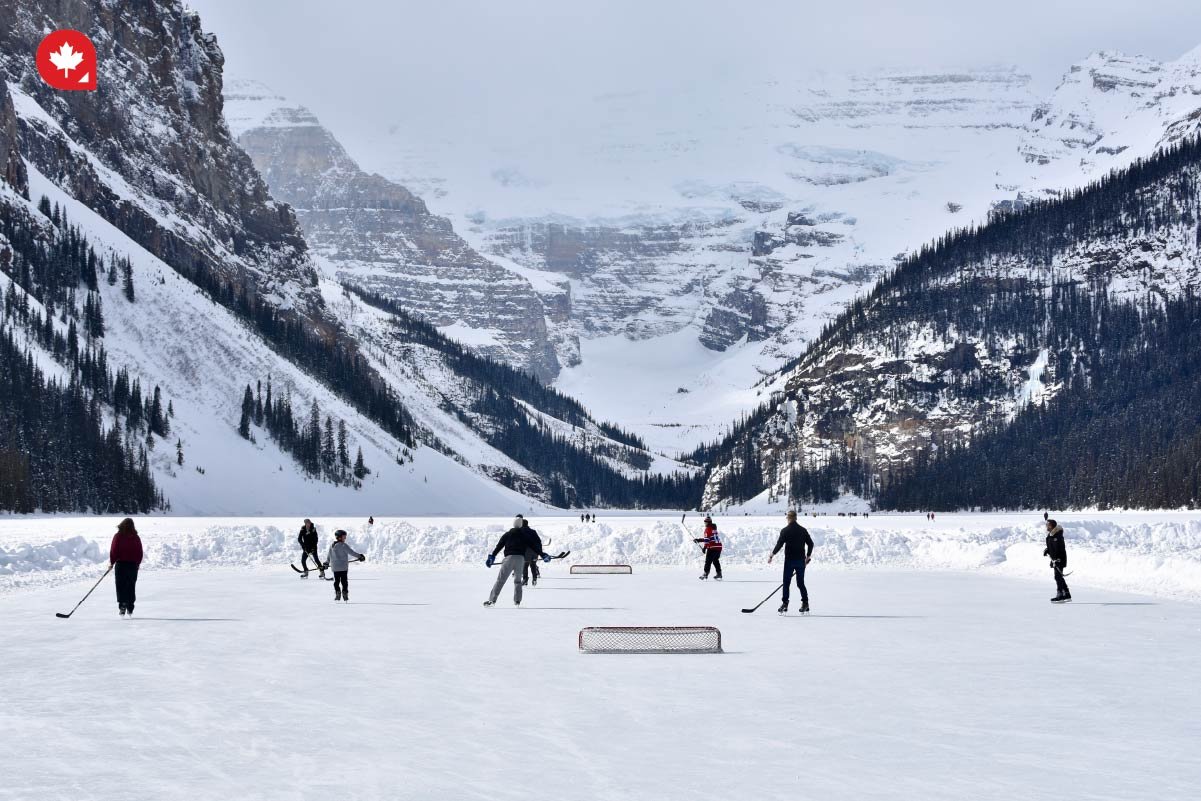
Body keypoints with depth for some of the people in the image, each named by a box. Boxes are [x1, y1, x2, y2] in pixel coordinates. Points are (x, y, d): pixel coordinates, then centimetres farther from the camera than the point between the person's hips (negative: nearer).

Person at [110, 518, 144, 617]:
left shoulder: (118, 536, -7)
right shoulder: (136, 538, 1)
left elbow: (113, 551, -8)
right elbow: (140, 553, 5)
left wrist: (112, 562, 6)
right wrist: (137, 563, 19)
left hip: (121, 564, -3)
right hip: (133, 565, 3)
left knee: (121, 587, 1)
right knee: (131, 587, 12)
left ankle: (122, 606, -13)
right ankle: (130, 609, 14)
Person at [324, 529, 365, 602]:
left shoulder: (332, 546, 6)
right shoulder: (343, 545, -13)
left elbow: (329, 555, 17)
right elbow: (351, 552, -16)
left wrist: (327, 562, 32)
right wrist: (360, 556, -10)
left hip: (335, 567, 4)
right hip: (343, 567, -4)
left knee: (336, 581, 11)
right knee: (344, 581, 3)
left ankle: (337, 593, 5)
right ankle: (345, 593, 0)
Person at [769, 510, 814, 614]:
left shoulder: (785, 530, -8)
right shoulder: (803, 530, 5)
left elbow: (779, 544, -13)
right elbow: (810, 543, 9)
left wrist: (772, 555, -5)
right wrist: (808, 556, 20)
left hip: (789, 560, -4)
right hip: (801, 560, 4)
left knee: (786, 582, 2)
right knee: (800, 583, 11)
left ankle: (785, 604, -1)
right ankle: (805, 604, 9)